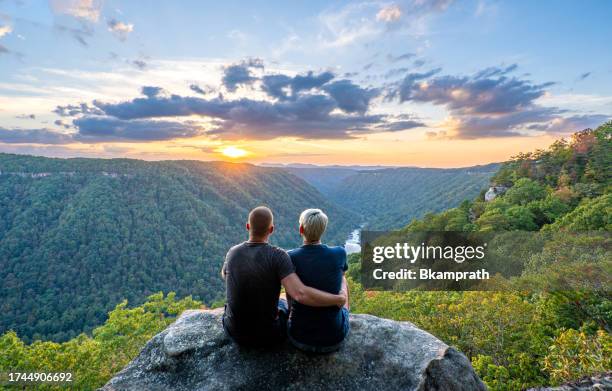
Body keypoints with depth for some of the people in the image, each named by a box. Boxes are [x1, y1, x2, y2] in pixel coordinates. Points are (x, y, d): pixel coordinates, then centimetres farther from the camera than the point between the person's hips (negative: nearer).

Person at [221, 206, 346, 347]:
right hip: (266, 334, -2)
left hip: (234, 331, 3)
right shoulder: (278, 256, -25)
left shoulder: (233, 252, -10)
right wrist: (339, 299, -23)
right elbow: (300, 294, -36)